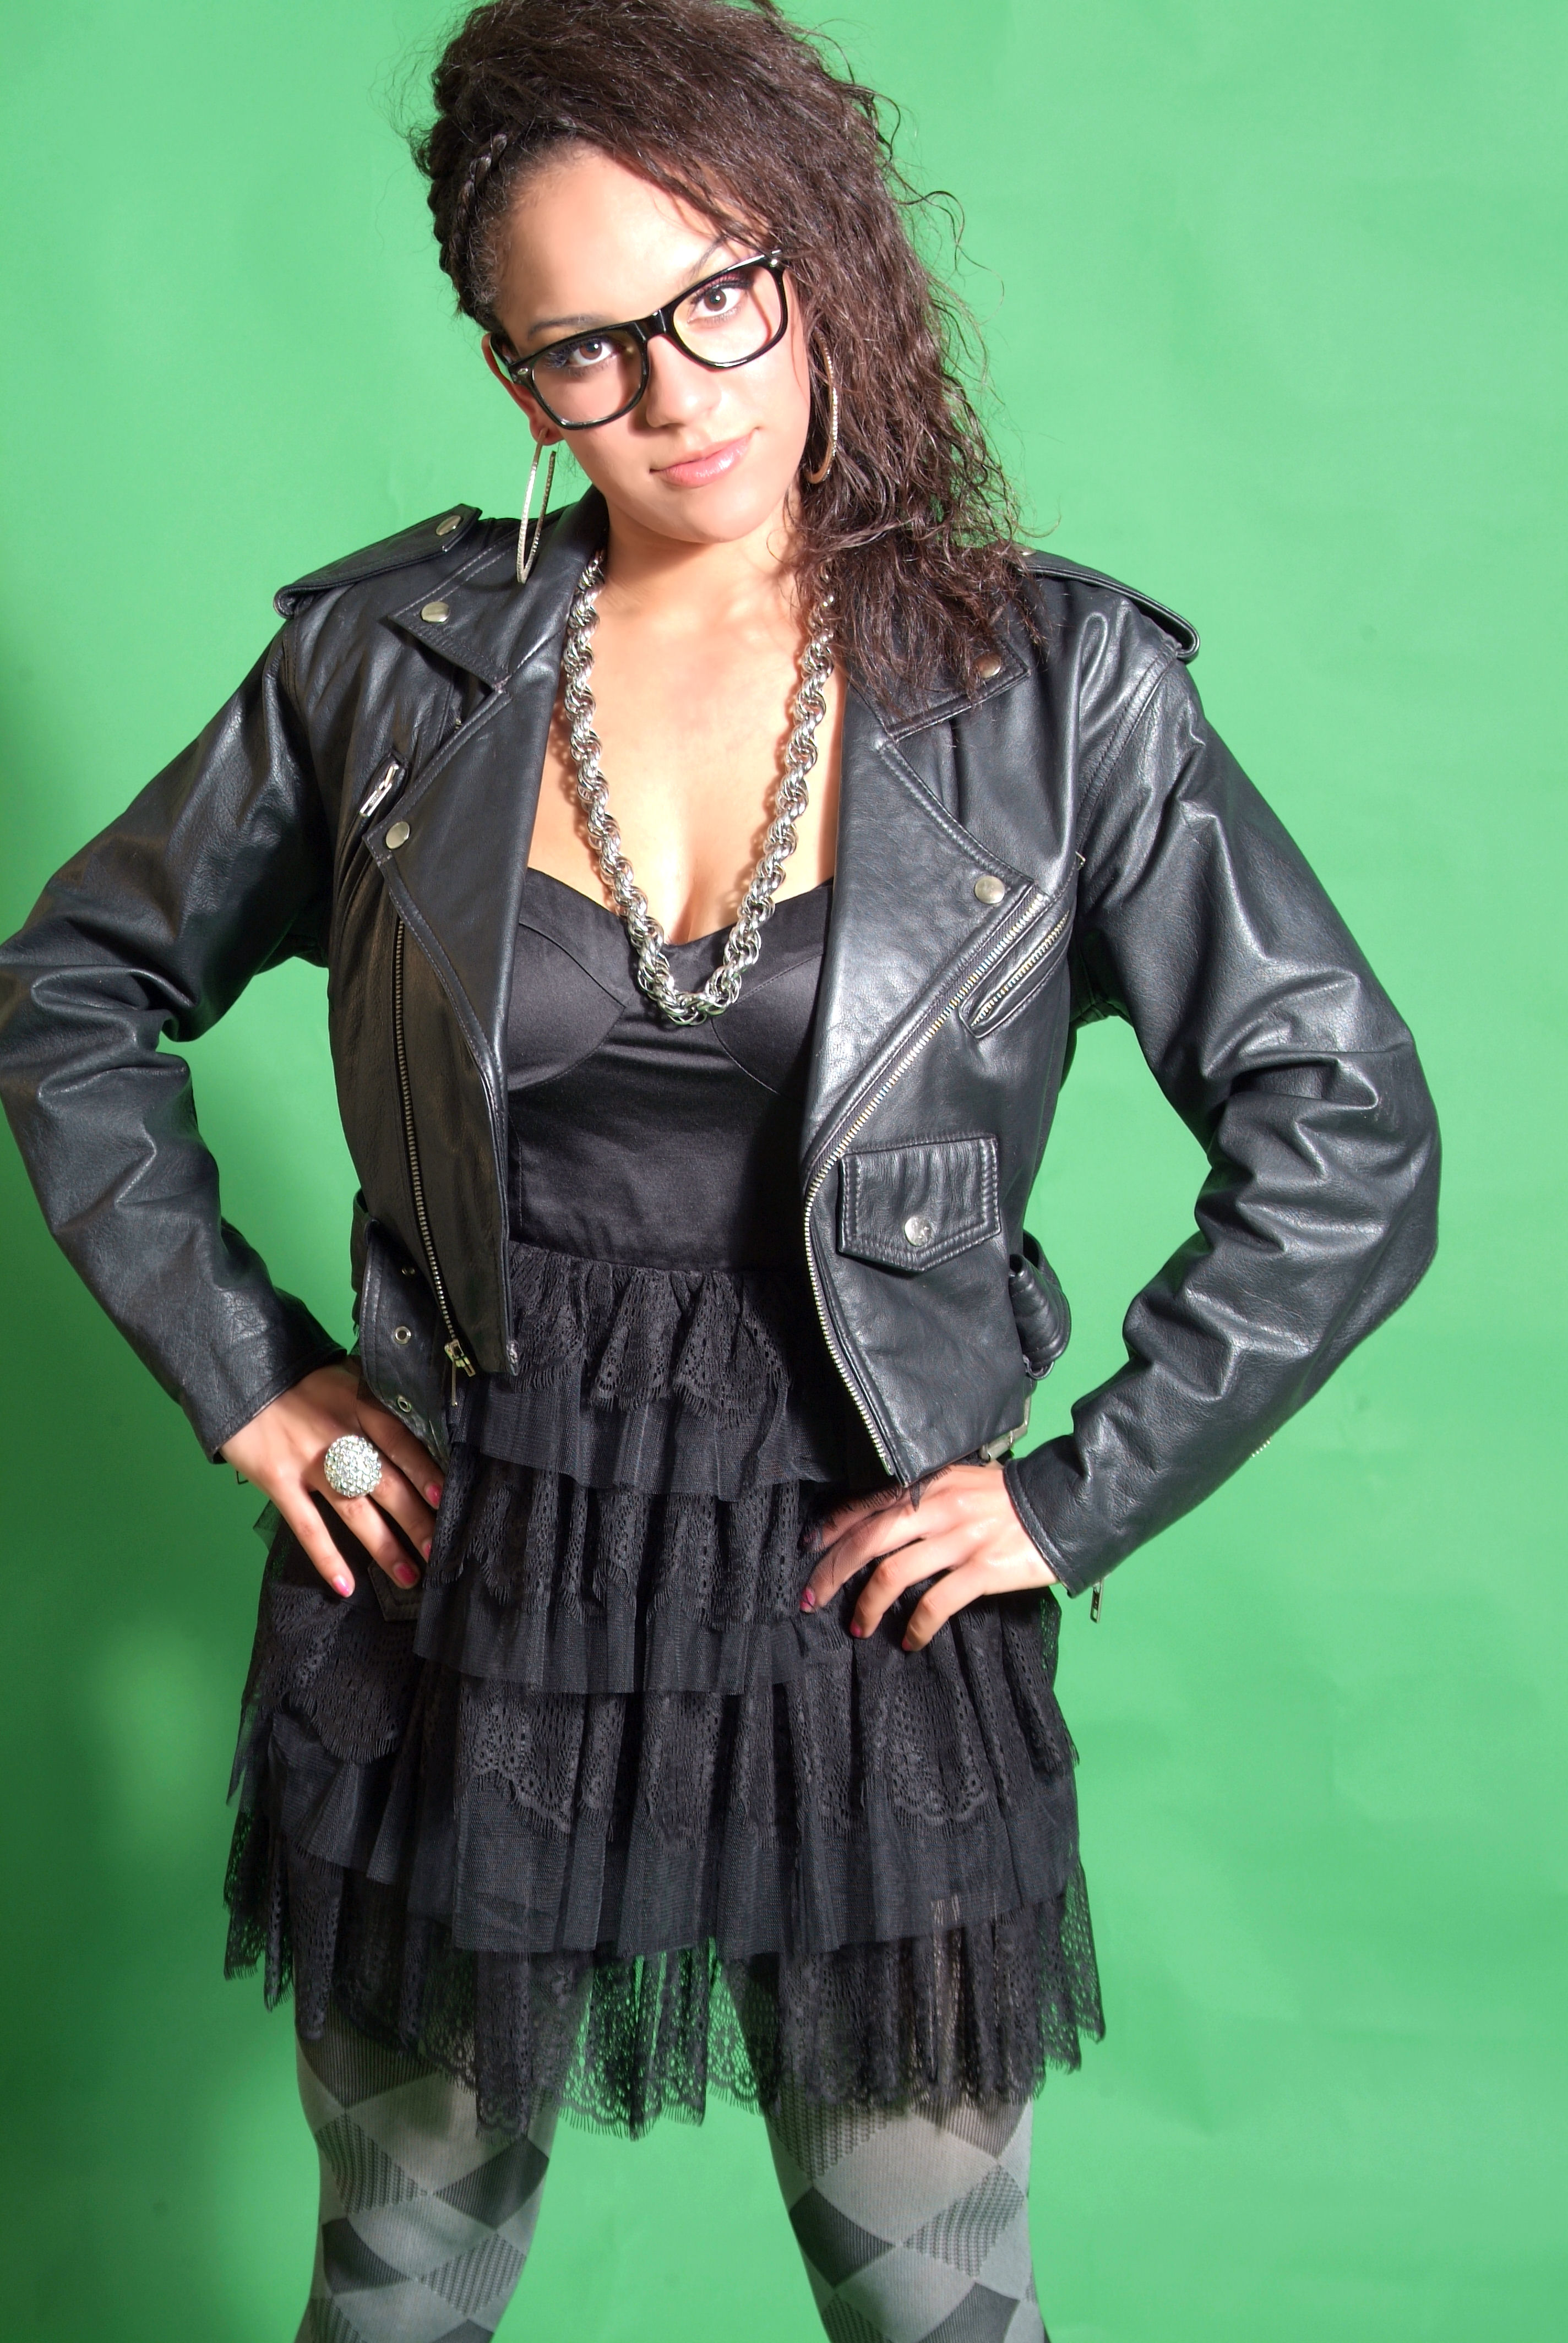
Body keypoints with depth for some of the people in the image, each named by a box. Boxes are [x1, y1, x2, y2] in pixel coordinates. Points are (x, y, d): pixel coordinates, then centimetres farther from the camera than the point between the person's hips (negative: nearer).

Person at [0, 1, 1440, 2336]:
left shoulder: (1057, 691, -6)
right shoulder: (394, 660, -2)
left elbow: (1350, 1141, -4)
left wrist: (1077, 1493, -7)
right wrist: (242, 1376, 1)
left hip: (867, 1614, -1)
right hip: (452, 1594, 2)